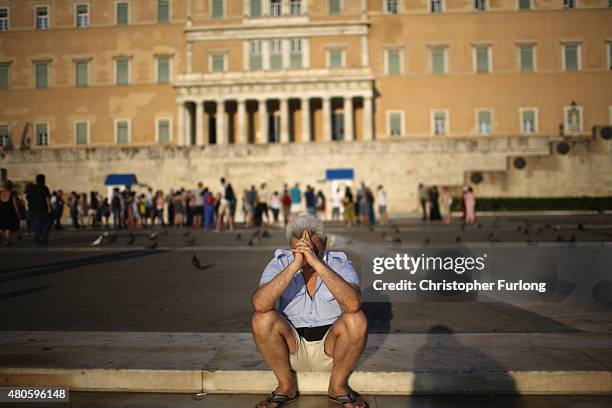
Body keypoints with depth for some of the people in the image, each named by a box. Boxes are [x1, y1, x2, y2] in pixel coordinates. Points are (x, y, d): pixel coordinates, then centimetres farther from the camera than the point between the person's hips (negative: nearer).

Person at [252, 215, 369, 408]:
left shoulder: (340, 265, -12)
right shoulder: (279, 263, -10)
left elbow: (353, 304, -35)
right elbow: (260, 305, -31)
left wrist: (317, 263, -40)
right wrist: (295, 264, -37)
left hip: (330, 349, 0)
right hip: (291, 348, 1)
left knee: (357, 320, -28)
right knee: (262, 319, -26)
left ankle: (337, 386, -5)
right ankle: (286, 386, -5)